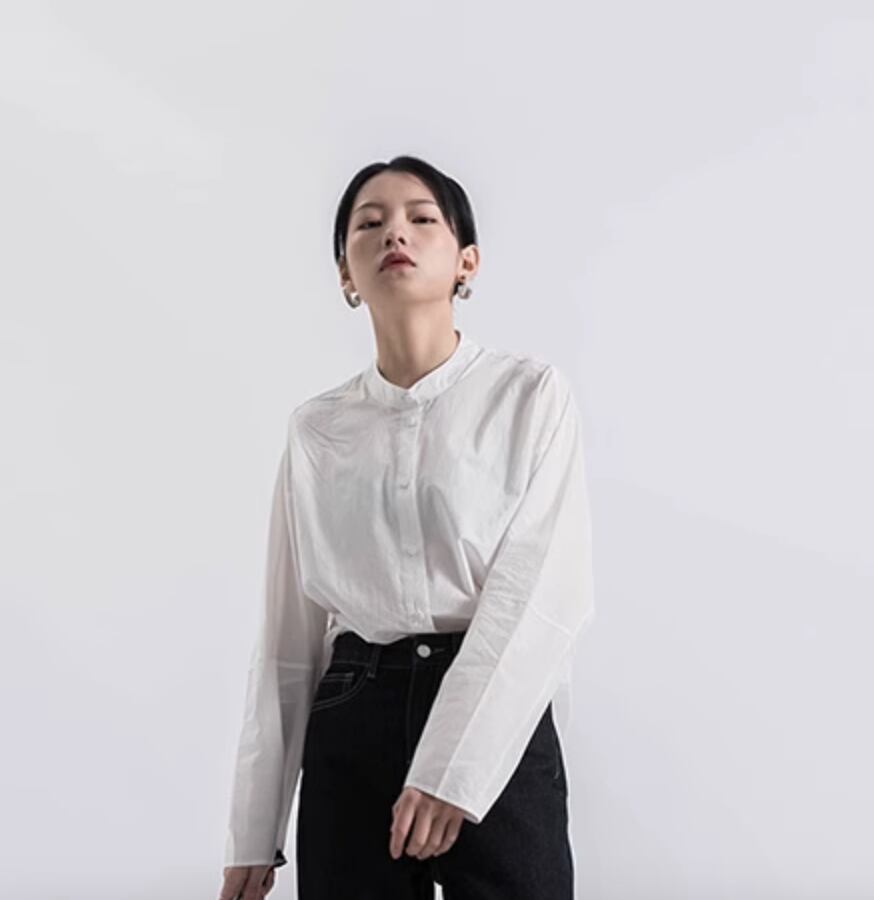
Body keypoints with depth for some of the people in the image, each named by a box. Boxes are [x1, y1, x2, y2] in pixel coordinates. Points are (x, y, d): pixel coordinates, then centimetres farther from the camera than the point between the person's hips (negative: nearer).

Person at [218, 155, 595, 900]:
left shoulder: (532, 394, -2)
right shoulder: (315, 428, 6)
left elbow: (544, 593, -11)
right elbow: (290, 629, 6)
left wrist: (453, 769, -18)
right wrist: (255, 829, 6)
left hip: (496, 727, -2)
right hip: (352, 729, 3)